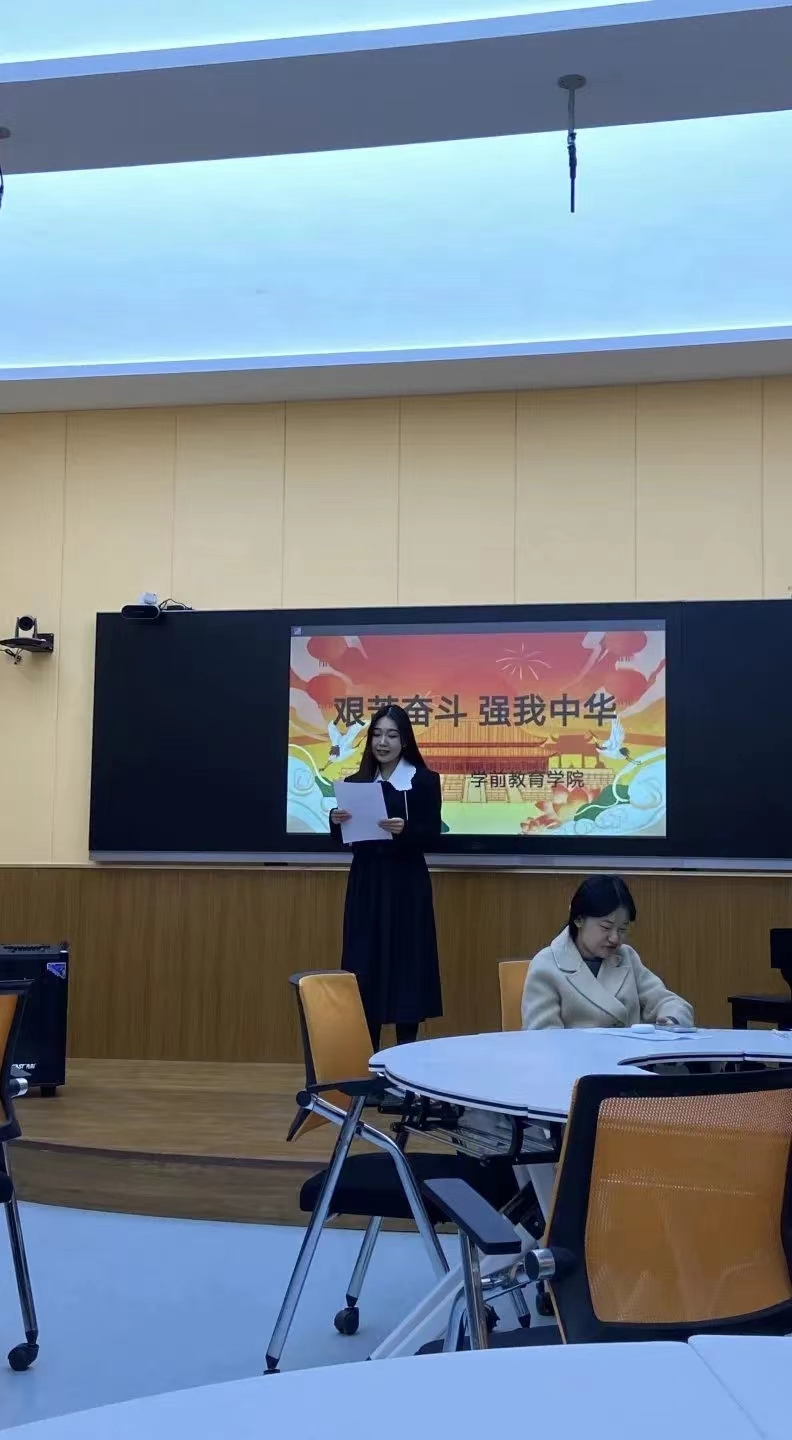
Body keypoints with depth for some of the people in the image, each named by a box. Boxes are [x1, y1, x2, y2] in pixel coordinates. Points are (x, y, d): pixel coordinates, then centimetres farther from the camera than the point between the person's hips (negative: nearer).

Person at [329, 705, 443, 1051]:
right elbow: (342, 840, 7)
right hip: (365, 883, 4)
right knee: (363, 965, 4)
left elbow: (432, 836, -9)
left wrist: (404, 829, -28)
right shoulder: (356, 783, 8)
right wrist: (336, 821, -14)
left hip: (406, 884, -3)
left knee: (405, 965, 0)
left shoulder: (424, 781, -2)